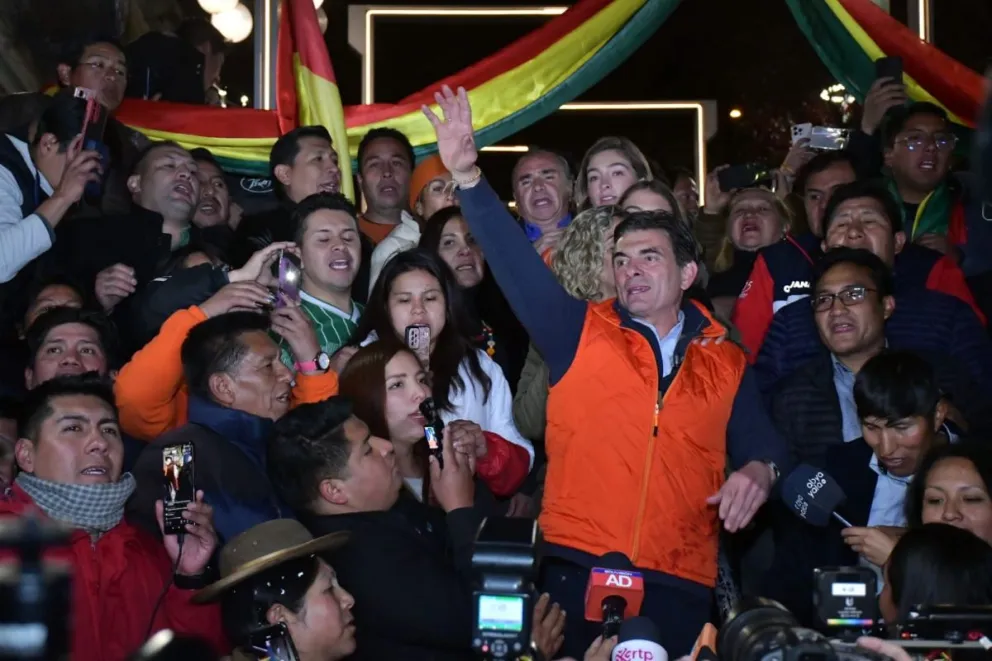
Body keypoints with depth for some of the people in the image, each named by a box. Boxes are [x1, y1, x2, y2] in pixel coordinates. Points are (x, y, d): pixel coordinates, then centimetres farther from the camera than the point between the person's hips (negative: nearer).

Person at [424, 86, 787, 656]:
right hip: (581, 570, -1)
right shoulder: (580, 332, 7)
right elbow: (515, 262, -2)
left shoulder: (726, 361, 13)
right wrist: (469, 176, -13)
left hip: (682, 585, 2)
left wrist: (758, 470, -9)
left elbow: (762, 442, 15)